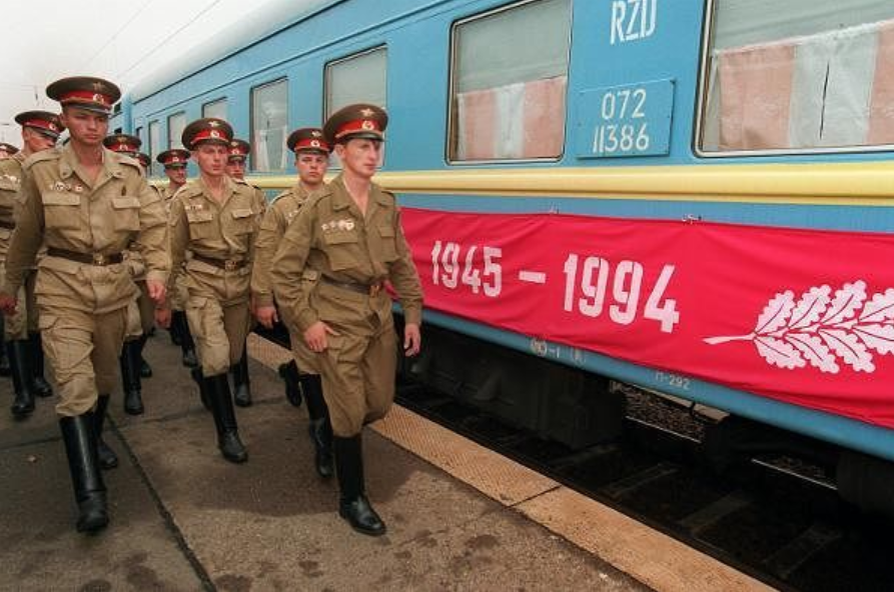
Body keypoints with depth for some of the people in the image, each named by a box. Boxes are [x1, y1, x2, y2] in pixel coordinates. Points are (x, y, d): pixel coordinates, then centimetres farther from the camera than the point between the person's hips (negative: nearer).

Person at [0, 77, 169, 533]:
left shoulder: (128, 172, 1)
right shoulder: (41, 170, -3)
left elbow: (153, 225, 0)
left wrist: (156, 269, -17)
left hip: (114, 286, 3)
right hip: (63, 287, -3)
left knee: (103, 378, 18)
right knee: (75, 385, -14)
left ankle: (91, 442, 45)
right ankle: (90, 493, -11)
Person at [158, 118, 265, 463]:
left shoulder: (247, 195, -1)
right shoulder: (184, 198, -4)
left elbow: (258, 246, 3)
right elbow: (174, 253, 1)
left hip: (240, 283, 3)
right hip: (203, 283, -3)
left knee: (233, 355, 15)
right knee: (217, 357, -13)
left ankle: (202, 374, 52)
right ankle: (227, 430, 4)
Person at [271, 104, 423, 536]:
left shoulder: (387, 205, 2)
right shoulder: (319, 206, -12)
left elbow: (402, 265, 9)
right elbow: (283, 269, -9)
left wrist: (412, 315, 6)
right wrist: (306, 321, -12)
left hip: (380, 316, 6)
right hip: (336, 320, -5)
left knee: (380, 404, 15)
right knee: (351, 413, 3)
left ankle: (332, 430, 48)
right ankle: (352, 499, 23)